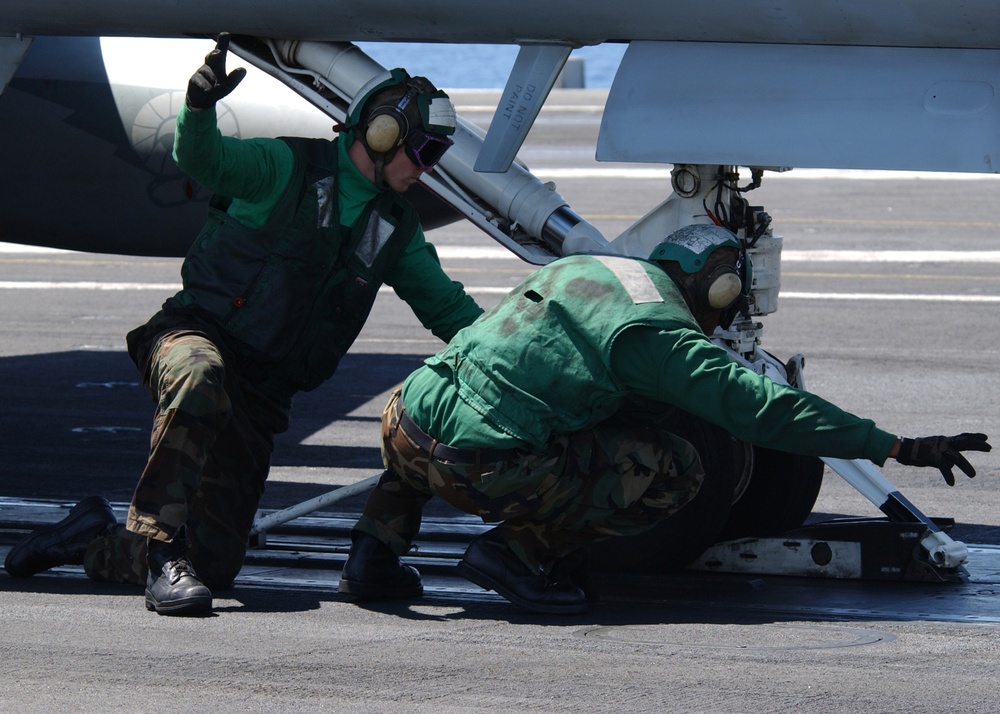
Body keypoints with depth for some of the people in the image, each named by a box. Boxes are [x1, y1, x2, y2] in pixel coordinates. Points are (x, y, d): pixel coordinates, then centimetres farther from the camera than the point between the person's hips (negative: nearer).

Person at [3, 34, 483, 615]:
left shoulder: (396, 229, 14)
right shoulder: (286, 169, -4)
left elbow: (448, 307, 20)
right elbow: (202, 159, -20)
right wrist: (200, 107, -42)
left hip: (263, 390, 6)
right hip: (198, 334, -6)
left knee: (214, 563, -4)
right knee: (200, 377, -45)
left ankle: (97, 542, 23)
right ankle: (162, 550, -42)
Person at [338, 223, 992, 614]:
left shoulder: (574, 268, 23)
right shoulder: (665, 334, 1)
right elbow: (765, 409, -2)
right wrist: (896, 447, 1)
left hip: (411, 430, 7)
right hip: (492, 466, -7)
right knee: (675, 471, 2)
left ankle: (379, 544, 21)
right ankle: (521, 550, -2)